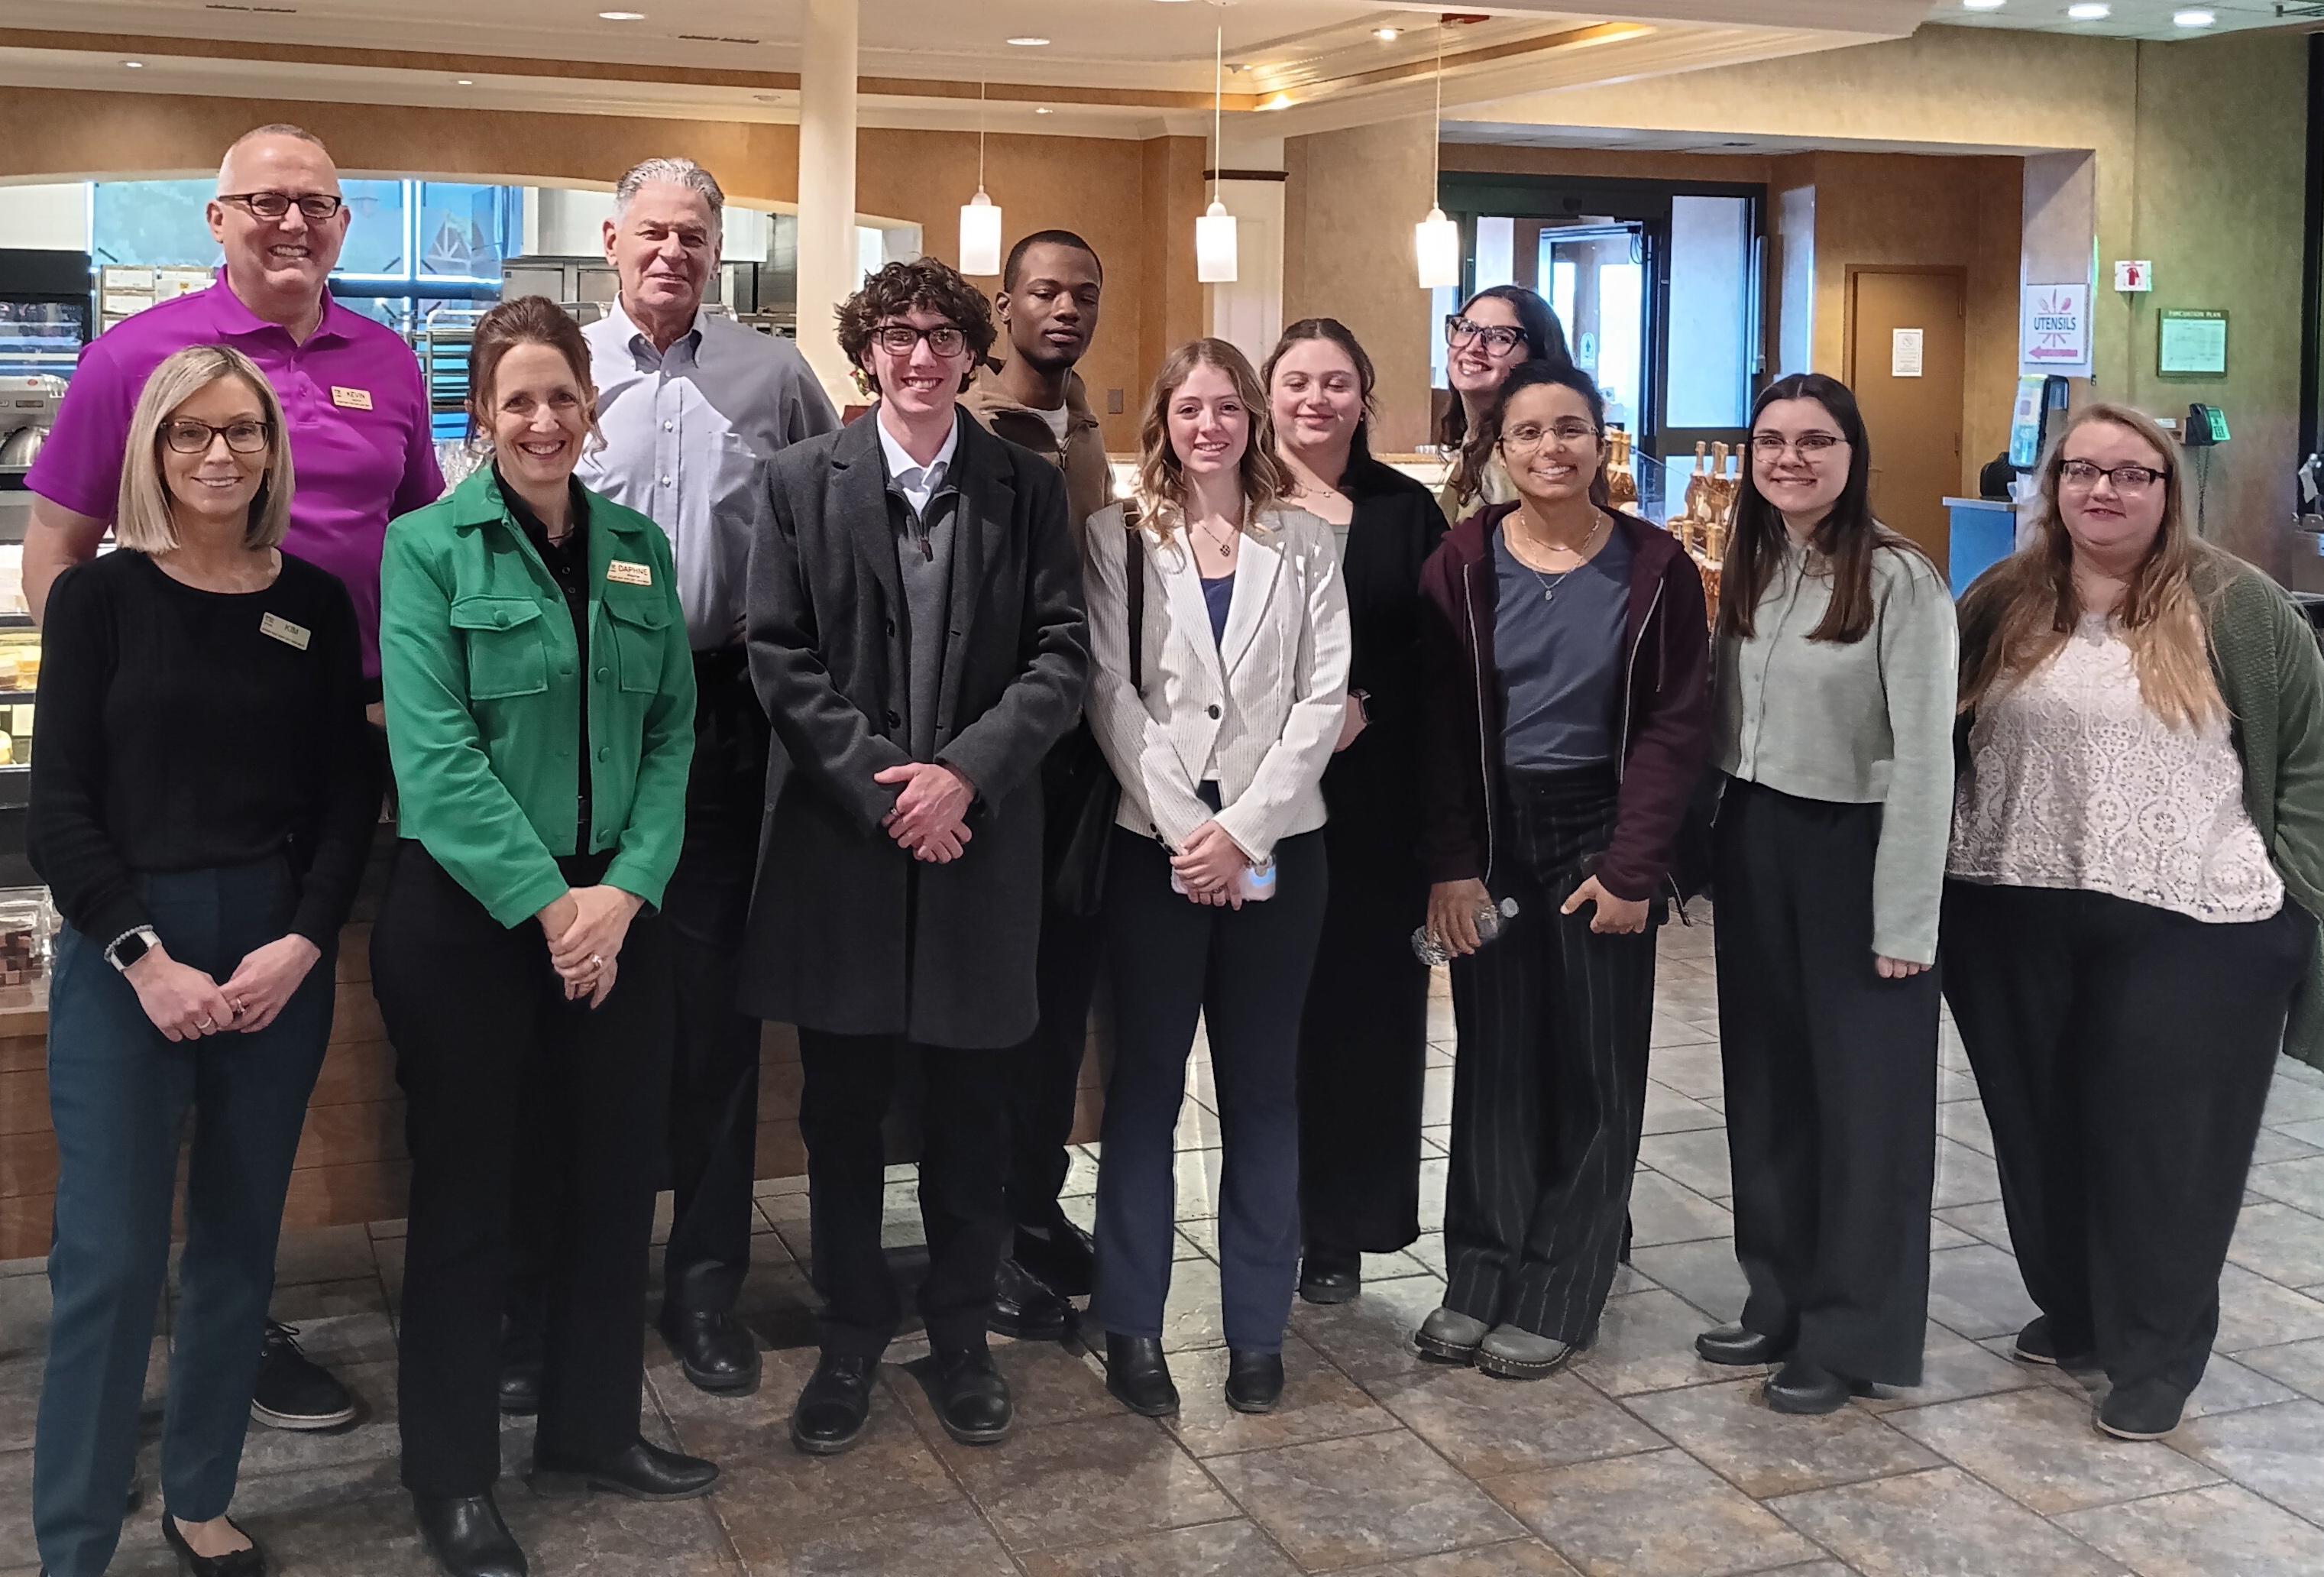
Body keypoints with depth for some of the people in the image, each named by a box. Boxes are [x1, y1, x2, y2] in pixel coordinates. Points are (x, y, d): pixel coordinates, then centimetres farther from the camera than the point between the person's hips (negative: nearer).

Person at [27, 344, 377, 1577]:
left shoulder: (314, 603, 5)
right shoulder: (101, 596, -1)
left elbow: (350, 794, 6)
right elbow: (59, 803, -4)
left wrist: (304, 942, -8)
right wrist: (147, 958, -13)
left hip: (281, 955, 3)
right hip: (124, 955, -3)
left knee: (239, 1245, 11)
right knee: (110, 1260, -3)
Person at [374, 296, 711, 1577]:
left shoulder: (640, 549, 7)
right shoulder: (428, 547, -6)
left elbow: (672, 734, 4)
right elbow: (434, 750, -14)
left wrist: (623, 889, -10)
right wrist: (545, 904, -18)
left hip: (615, 910, 4)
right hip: (465, 911, -4)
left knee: (612, 1177, 12)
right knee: (467, 1192, 6)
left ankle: (591, 1430, 30)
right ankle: (453, 1473, 21)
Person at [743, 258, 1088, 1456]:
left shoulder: (1027, 488, 4)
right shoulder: (802, 481, 3)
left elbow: (1063, 655, -2)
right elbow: (777, 655, -3)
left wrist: (964, 772, -14)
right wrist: (878, 782, -12)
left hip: (980, 840, 0)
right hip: (840, 840, 0)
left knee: (973, 1109, 9)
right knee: (841, 1110, 9)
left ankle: (961, 1334, 25)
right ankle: (852, 1334, 25)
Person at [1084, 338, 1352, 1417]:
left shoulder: (1305, 546, 8)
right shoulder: (1120, 541, 4)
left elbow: (1324, 700, -1)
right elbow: (1112, 695, -3)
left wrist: (1243, 828, -11)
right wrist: (1187, 832, -12)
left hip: (1275, 847, 1)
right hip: (1155, 845, -1)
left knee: (1263, 1088, 7)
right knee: (1145, 1085, 4)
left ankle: (1257, 1330, 15)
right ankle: (1132, 1327, 13)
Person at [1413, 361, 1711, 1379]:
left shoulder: (1654, 568, -3)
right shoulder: (1462, 565, -2)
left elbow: (1675, 724, -4)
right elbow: (1439, 724, -2)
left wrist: (1634, 867, -10)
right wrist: (1449, 864, -9)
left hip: (1600, 835, 0)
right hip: (1490, 836, 1)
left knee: (1594, 1067, 3)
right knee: (1496, 1058, 6)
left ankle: (1557, 1297, 14)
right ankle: (1480, 1280, 17)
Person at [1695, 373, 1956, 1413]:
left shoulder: (1898, 580, -13)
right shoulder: (1747, 568, 8)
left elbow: (1924, 757, -15)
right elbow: (1720, 720, 10)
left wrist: (1906, 918, -17)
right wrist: (1711, 849, 4)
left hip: (1853, 850, -6)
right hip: (1752, 845, 7)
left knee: (1862, 1095, 4)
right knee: (1767, 1080, 13)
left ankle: (1850, 1336, 15)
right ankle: (1780, 1301, 27)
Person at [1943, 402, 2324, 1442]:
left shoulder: (2232, 605, -3)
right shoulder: (2001, 604, 7)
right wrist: (1936, 871, 5)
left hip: (2188, 928, -4)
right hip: (2014, 921, 4)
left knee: (2163, 1143, 3)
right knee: (2041, 1128, 14)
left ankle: (2156, 1357, 15)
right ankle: (2068, 1308, 33)